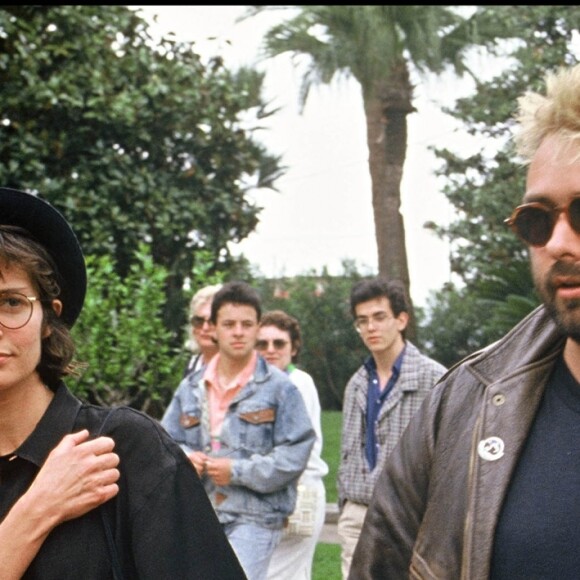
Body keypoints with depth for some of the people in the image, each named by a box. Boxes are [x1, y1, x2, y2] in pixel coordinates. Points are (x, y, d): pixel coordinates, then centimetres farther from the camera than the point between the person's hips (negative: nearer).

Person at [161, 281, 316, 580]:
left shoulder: (278, 387, -3)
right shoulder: (192, 387, 12)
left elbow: (296, 452, -8)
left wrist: (238, 471, -13)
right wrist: (184, 458, -8)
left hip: (254, 515, -5)